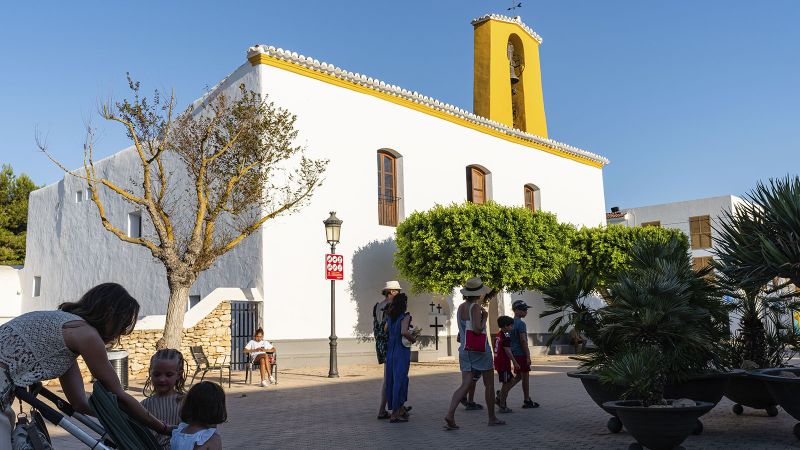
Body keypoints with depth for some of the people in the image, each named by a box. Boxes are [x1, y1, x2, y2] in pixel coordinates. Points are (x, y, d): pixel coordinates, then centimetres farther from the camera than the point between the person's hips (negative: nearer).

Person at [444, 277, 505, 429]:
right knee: (489, 385, 10)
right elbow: (477, 329, -24)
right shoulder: (475, 307, -14)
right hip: (480, 350, -7)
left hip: (464, 349, 7)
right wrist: (485, 317, -7)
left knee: (465, 385, 2)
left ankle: (450, 414, -16)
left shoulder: (461, 307, 10)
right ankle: (492, 418, 21)